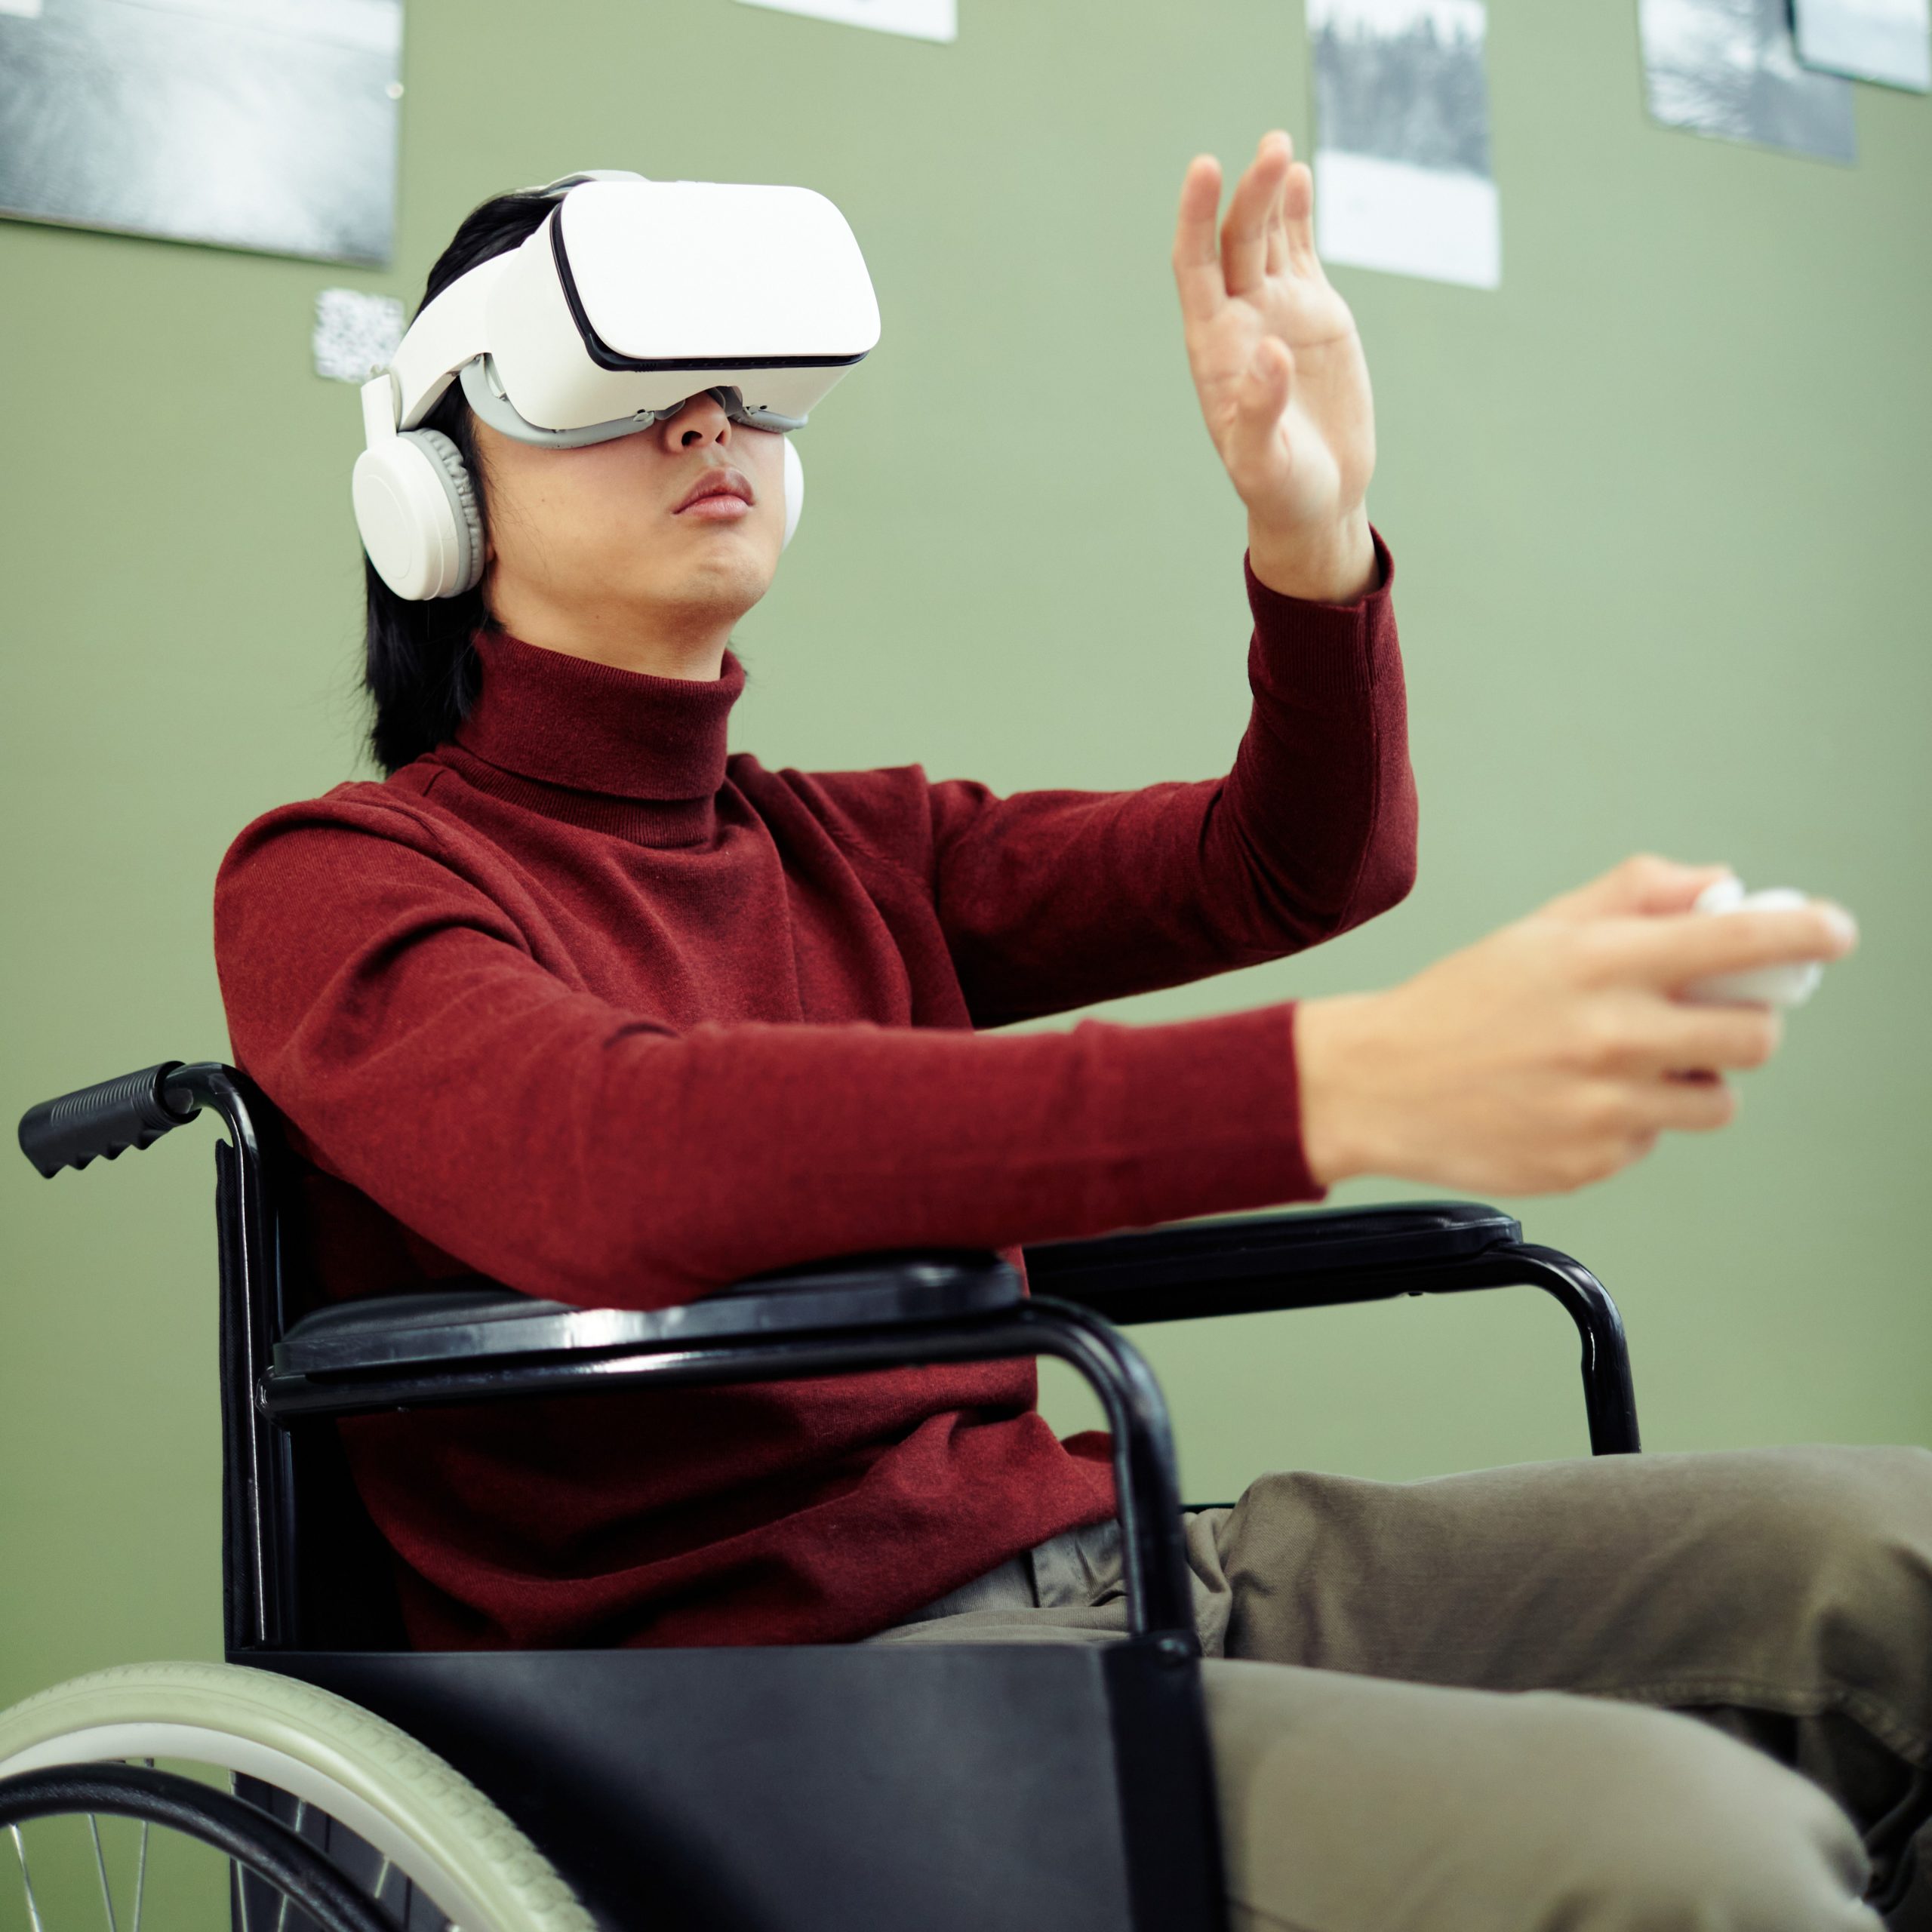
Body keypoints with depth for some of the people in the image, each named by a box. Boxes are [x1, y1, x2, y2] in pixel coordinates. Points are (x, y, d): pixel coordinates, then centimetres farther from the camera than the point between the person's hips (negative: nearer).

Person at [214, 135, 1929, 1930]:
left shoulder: (862, 848, 18)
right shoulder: (333, 879, -3)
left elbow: (1306, 865, 16)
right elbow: (619, 1168, -24)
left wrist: (1313, 533, -6)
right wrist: (1342, 1081, -34)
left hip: (1092, 1560, 7)